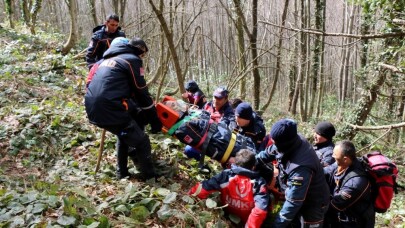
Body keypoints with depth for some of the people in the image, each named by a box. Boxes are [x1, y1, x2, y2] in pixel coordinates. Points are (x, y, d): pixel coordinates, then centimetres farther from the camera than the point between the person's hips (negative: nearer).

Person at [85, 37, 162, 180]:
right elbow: (142, 93, 2)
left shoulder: (107, 60, 27)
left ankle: (122, 174, 37)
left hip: (93, 110, 9)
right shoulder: (132, 59, 3)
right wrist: (155, 120, 9)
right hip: (110, 110, -9)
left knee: (125, 134, 31)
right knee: (142, 143, 5)